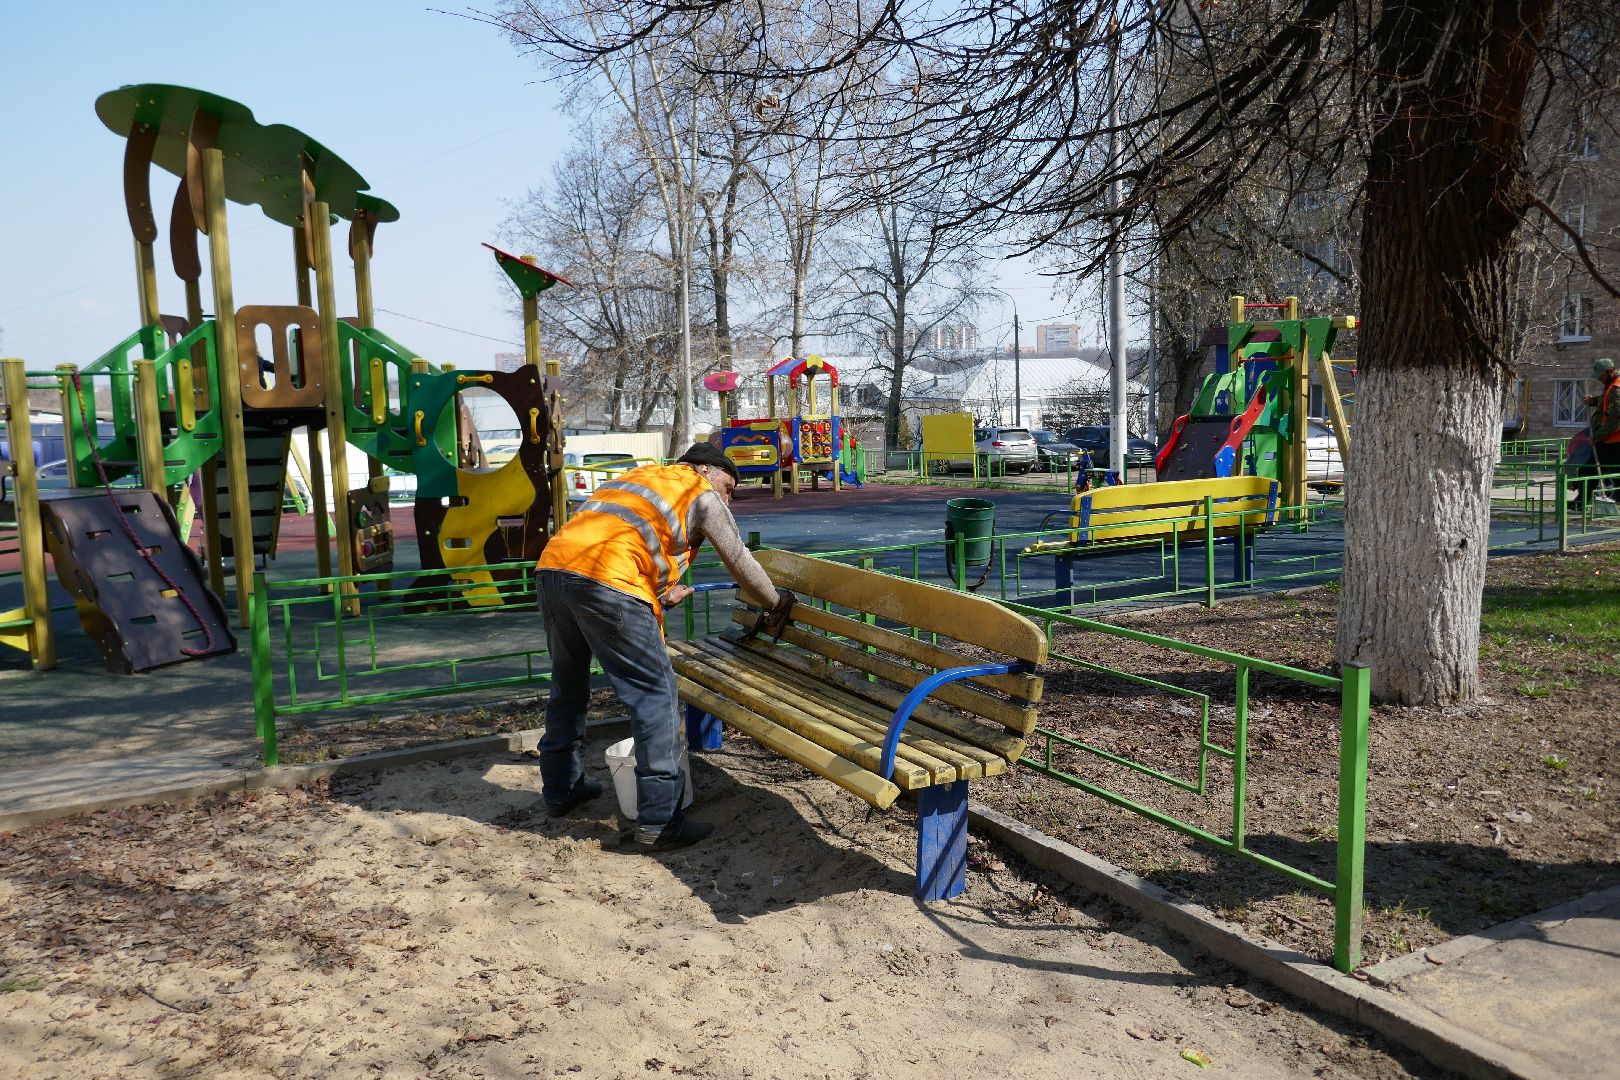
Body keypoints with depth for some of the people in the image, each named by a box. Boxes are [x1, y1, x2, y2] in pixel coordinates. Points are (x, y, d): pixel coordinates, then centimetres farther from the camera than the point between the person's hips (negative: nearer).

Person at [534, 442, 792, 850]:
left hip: (552, 565, 8)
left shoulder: (638, 476, 34)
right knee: (655, 694, -2)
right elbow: (739, 561, 16)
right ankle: (659, 821, -1)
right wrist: (775, 602, 32)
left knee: (568, 685, 24)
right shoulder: (702, 493, 14)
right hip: (606, 583, -8)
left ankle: (560, 787, 39)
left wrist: (662, 596, 49)